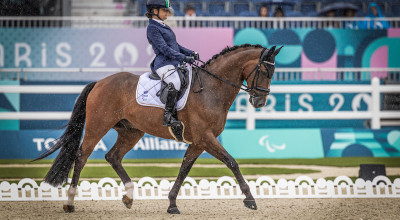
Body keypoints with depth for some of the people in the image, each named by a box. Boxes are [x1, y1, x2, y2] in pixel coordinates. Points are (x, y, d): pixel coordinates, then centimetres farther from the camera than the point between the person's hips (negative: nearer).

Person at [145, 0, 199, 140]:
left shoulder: (164, 27, 24)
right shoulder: (152, 28, -5)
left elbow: (175, 45, 28)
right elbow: (164, 48, -16)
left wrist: (191, 53, 12)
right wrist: (183, 57, -23)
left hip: (175, 63, 10)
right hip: (164, 64, -10)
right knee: (174, 83, -36)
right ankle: (168, 116, -33)